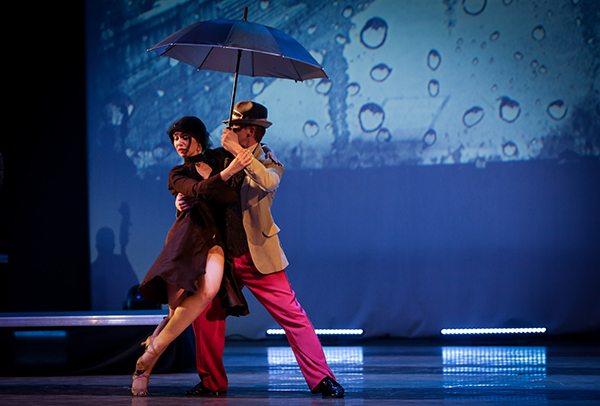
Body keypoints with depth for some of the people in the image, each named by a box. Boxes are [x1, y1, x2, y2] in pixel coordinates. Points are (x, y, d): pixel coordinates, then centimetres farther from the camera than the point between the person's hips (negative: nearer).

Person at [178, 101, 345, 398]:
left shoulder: (269, 164, -4)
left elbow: (268, 182, -29)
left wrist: (238, 151, -27)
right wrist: (183, 200, -3)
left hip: (259, 257, -5)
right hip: (224, 257, 5)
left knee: (292, 317, -8)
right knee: (205, 315, 3)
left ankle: (322, 380, -4)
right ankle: (212, 381, 18)